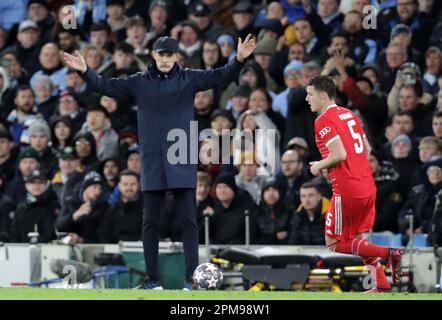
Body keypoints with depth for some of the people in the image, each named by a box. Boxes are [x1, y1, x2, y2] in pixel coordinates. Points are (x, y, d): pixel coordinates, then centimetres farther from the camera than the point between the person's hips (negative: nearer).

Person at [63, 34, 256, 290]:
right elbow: (106, 86, 5)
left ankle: (192, 277, -1)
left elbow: (221, 77, -5)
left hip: (183, 161, -1)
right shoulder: (140, 82, 6)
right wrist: (85, 71, -10)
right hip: (152, 161, 1)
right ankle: (152, 278, 12)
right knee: (150, 221, 5)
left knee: (189, 219, -3)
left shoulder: (189, 79, 3)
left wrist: (240, 60, -22)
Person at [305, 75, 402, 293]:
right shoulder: (349, 114, 14)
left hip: (347, 192, -8)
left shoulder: (323, 121, -11)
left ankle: (388, 254, -11)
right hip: (368, 187, 8)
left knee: (334, 244, 3)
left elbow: (339, 154, -20)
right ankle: (381, 285, 13)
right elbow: (367, 149, 18)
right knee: (356, 238, 20)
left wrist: (319, 166, -5)